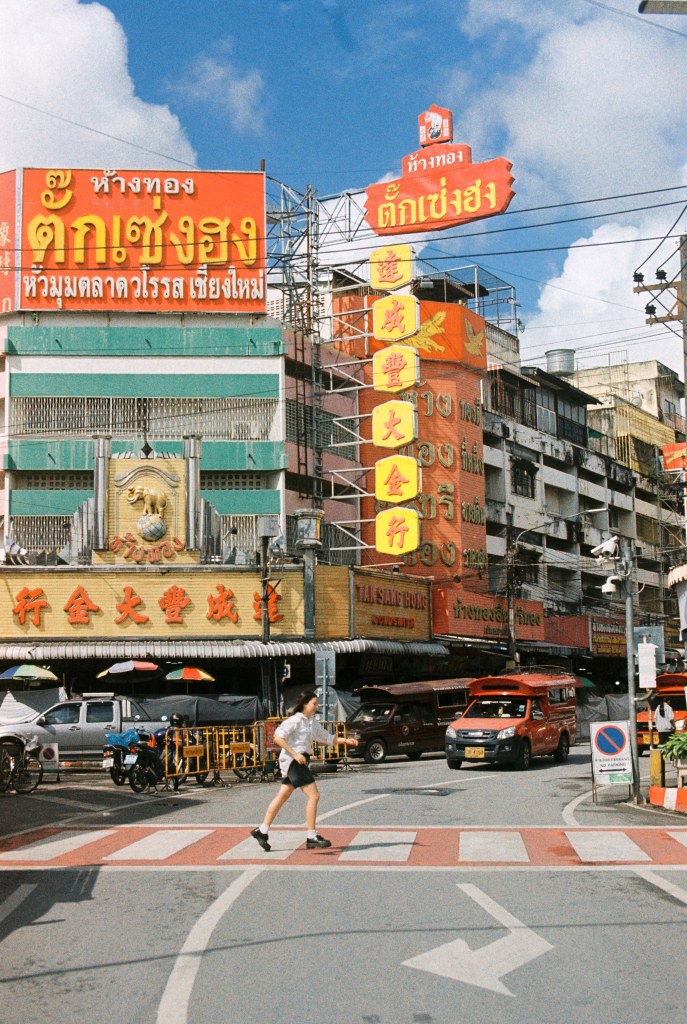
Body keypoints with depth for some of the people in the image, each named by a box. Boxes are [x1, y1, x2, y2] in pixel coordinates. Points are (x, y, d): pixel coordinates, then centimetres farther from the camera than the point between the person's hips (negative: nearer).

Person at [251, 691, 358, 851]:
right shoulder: (295, 720, -13)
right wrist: (294, 754, -22)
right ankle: (312, 837, -7)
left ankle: (262, 831, 20)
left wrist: (345, 740, 10)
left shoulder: (313, 722, 14)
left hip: (300, 761, 9)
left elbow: (327, 738, 22)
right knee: (313, 795, -11)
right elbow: (278, 737, -18)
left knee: (282, 797, 13)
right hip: (292, 760, -9)